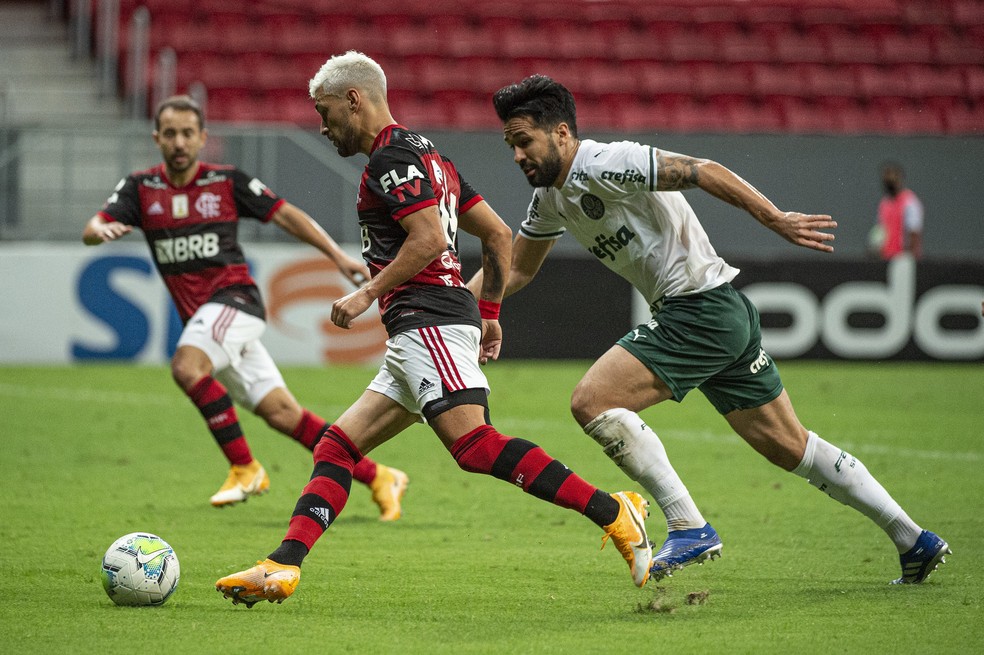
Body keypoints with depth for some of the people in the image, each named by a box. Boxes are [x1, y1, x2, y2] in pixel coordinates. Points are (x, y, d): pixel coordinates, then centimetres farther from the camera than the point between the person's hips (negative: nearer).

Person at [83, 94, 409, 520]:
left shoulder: (227, 181, 1)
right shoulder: (140, 188, 9)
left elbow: (285, 214, 7)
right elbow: (92, 230, -2)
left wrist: (336, 255, 2)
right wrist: (102, 230, -27)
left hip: (234, 298, -4)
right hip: (200, 318, 4)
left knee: (186, 366, -31)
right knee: (281, 413, -1)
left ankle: (244, 468, -18)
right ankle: (377, 478, 7)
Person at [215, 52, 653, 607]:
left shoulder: (391, 156, -5)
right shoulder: (426, 155, 25)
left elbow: (429, 238, -18)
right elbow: (500, 234, 25)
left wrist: (367, 295, -10)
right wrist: (490, 312, 27)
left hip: (429, 321, -11)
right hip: (423, 335, 11)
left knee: (474, 444, -24)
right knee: (338, 447, 7)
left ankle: (613, 513, -28)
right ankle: (283, 567, 0)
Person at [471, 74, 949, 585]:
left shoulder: (604, 165, -15)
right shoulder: (551, 197, 13)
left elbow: (704, 171, -19)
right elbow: (514, 270, 24)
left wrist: (774, 218, -25)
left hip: (703, 308, -10)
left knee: (592, 402, -16)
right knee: (789, 446, 13)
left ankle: (689, 528, -14)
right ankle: (914, 540, 18)